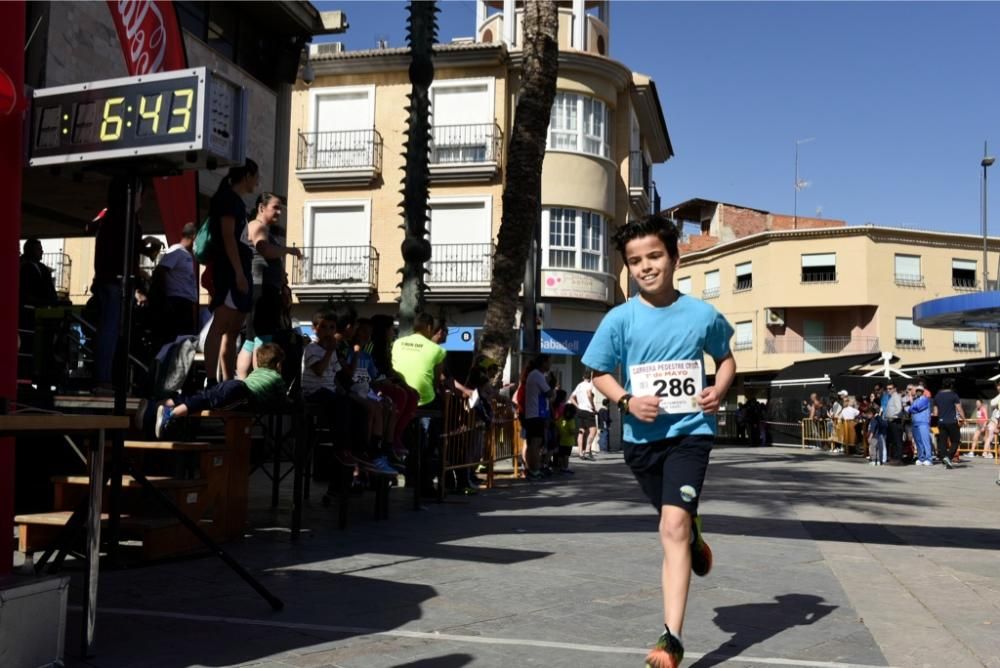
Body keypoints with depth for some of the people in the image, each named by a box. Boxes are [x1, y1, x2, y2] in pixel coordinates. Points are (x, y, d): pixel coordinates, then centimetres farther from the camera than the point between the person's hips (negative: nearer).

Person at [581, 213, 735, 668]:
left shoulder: (702, 315, -6)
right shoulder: (619, 319, -8)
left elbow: (725, 357, 11)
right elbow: (600, 373, 3)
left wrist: (720, 389, -9)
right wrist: (627, 400, -15)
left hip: (690, 431, -2)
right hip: (642, 436, 3)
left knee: (673, 526, -17)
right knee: (675, 520, 22)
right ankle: (695, 539, 61)